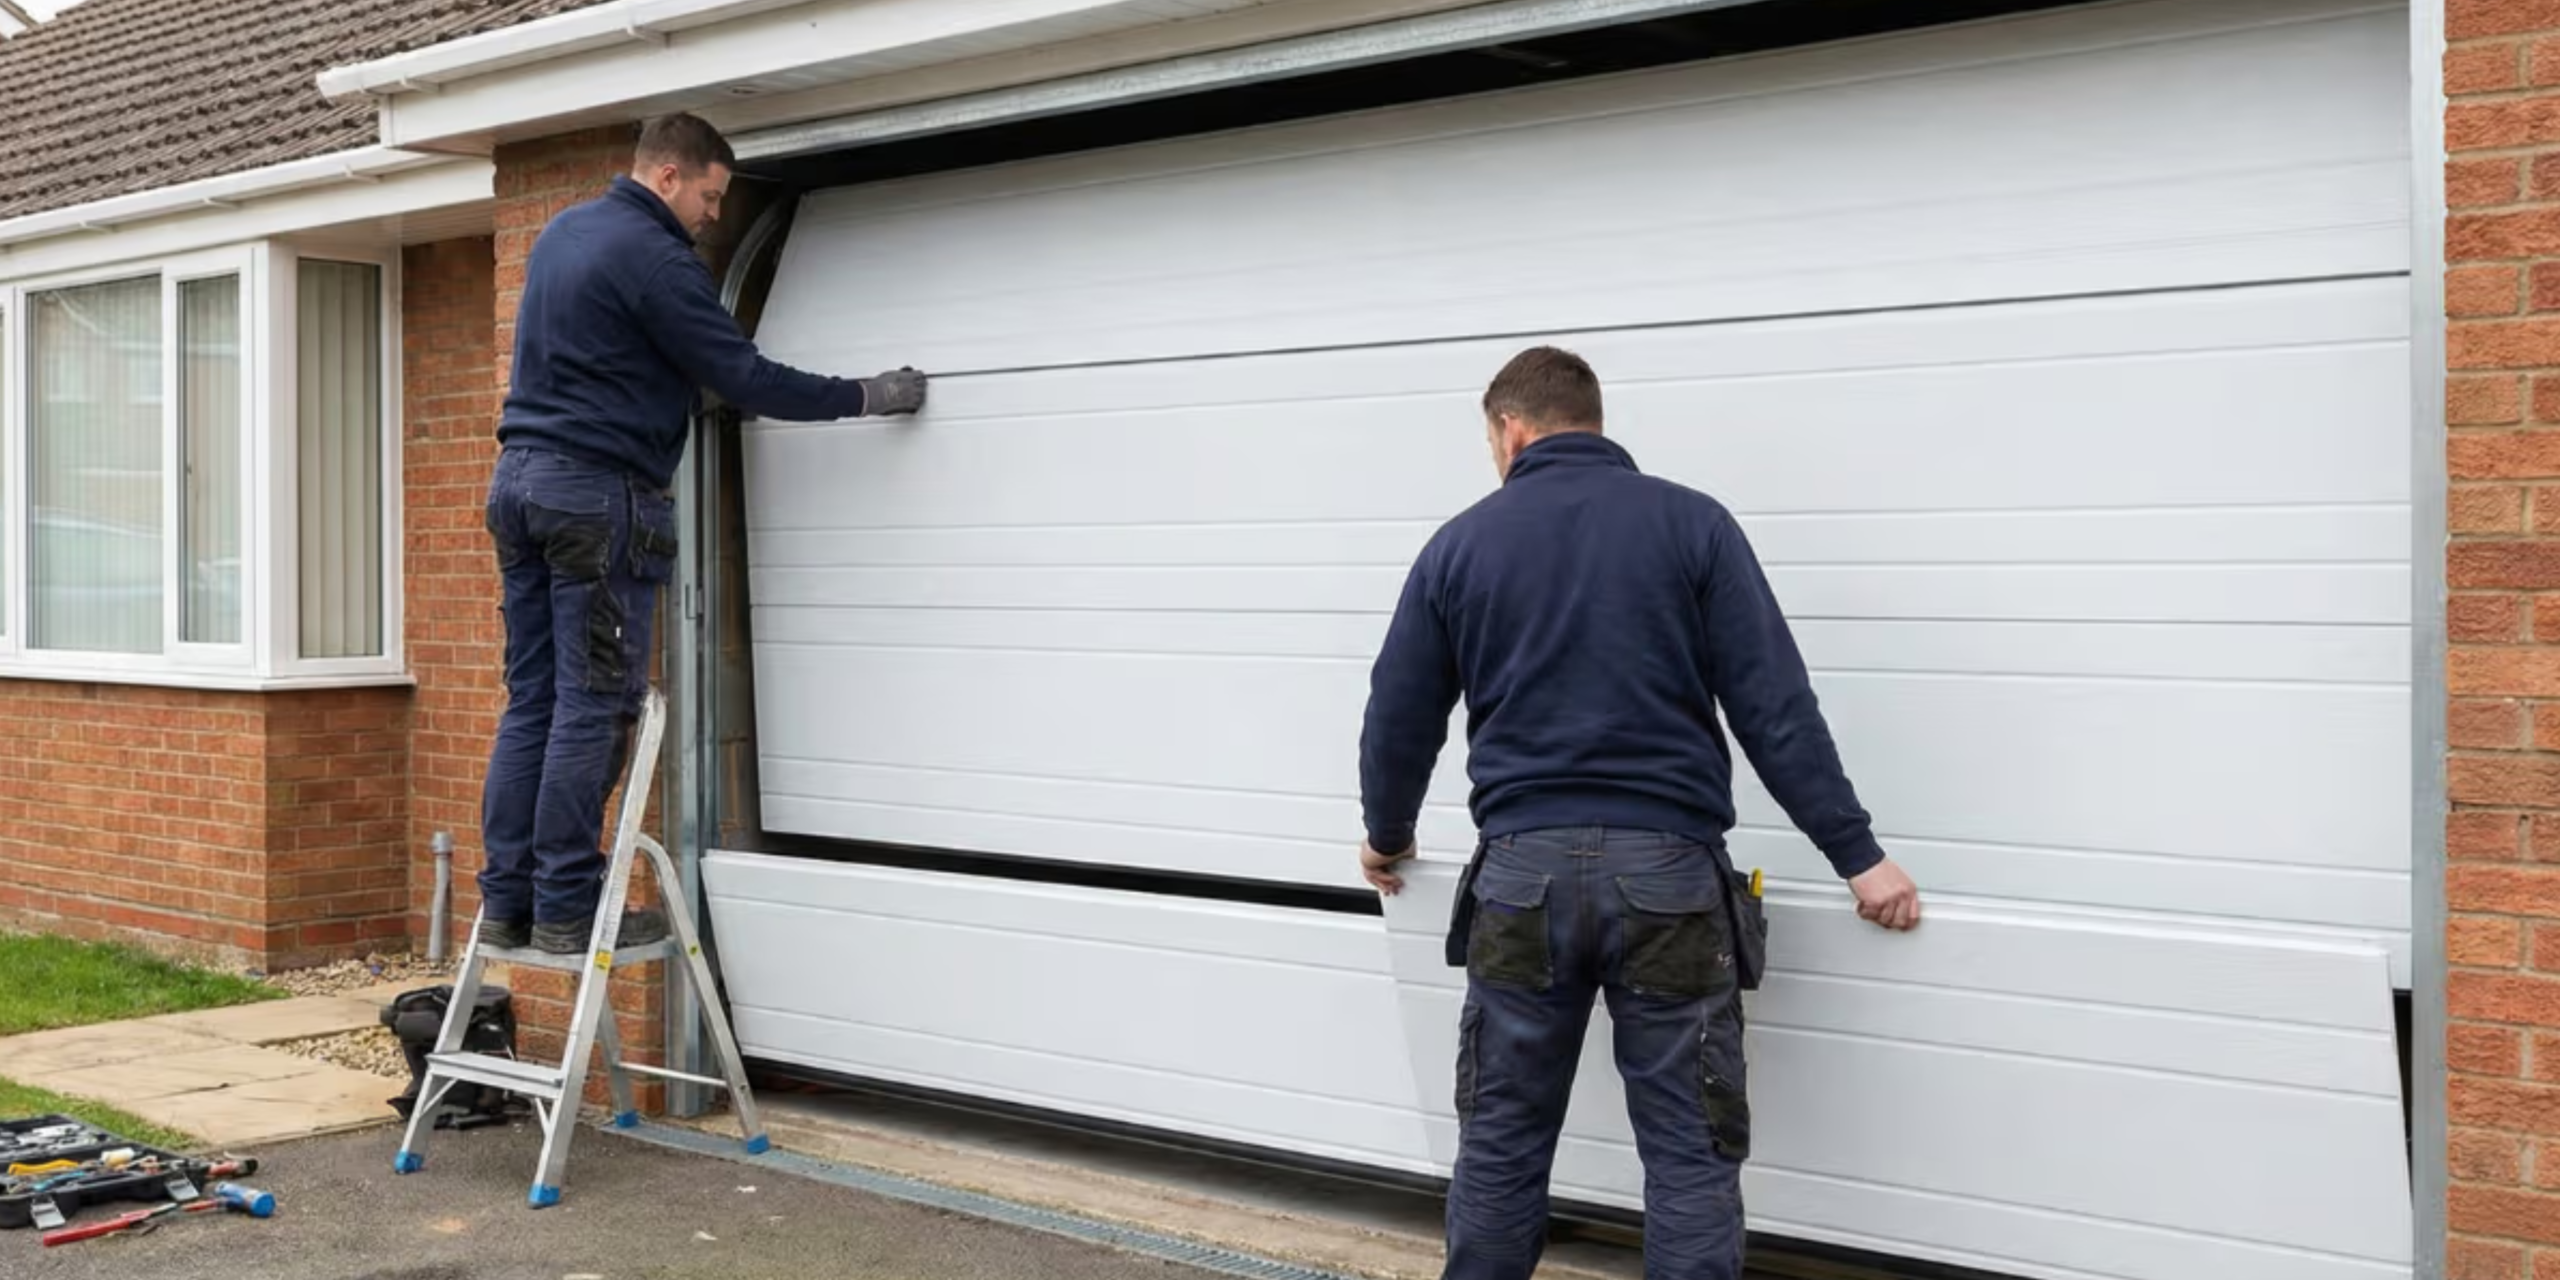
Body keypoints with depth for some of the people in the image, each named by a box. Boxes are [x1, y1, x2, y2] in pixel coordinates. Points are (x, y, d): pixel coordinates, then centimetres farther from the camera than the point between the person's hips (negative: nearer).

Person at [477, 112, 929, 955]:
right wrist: (865, 397, -5)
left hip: (520, 477, 9)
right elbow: (743, 379, -13)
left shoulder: (561, 232, 17)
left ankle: (507, 901, 10)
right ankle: (566, 909, -2)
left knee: (531, 703, 9)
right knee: (592, 709, -5)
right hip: (598, 493, -9)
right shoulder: (654, 257, -13)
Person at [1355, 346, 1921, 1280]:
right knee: (1689, 1157, 4)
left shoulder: (1461, 543, 8)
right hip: (1666, 873, -1)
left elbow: (1399, 722, 13)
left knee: (1500, 1146, 12)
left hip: (1522, 872, 2)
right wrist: (1855, 855, 3)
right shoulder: (1691, 522, 2)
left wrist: (1388, 840, 32)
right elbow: (1775, 710, -3)